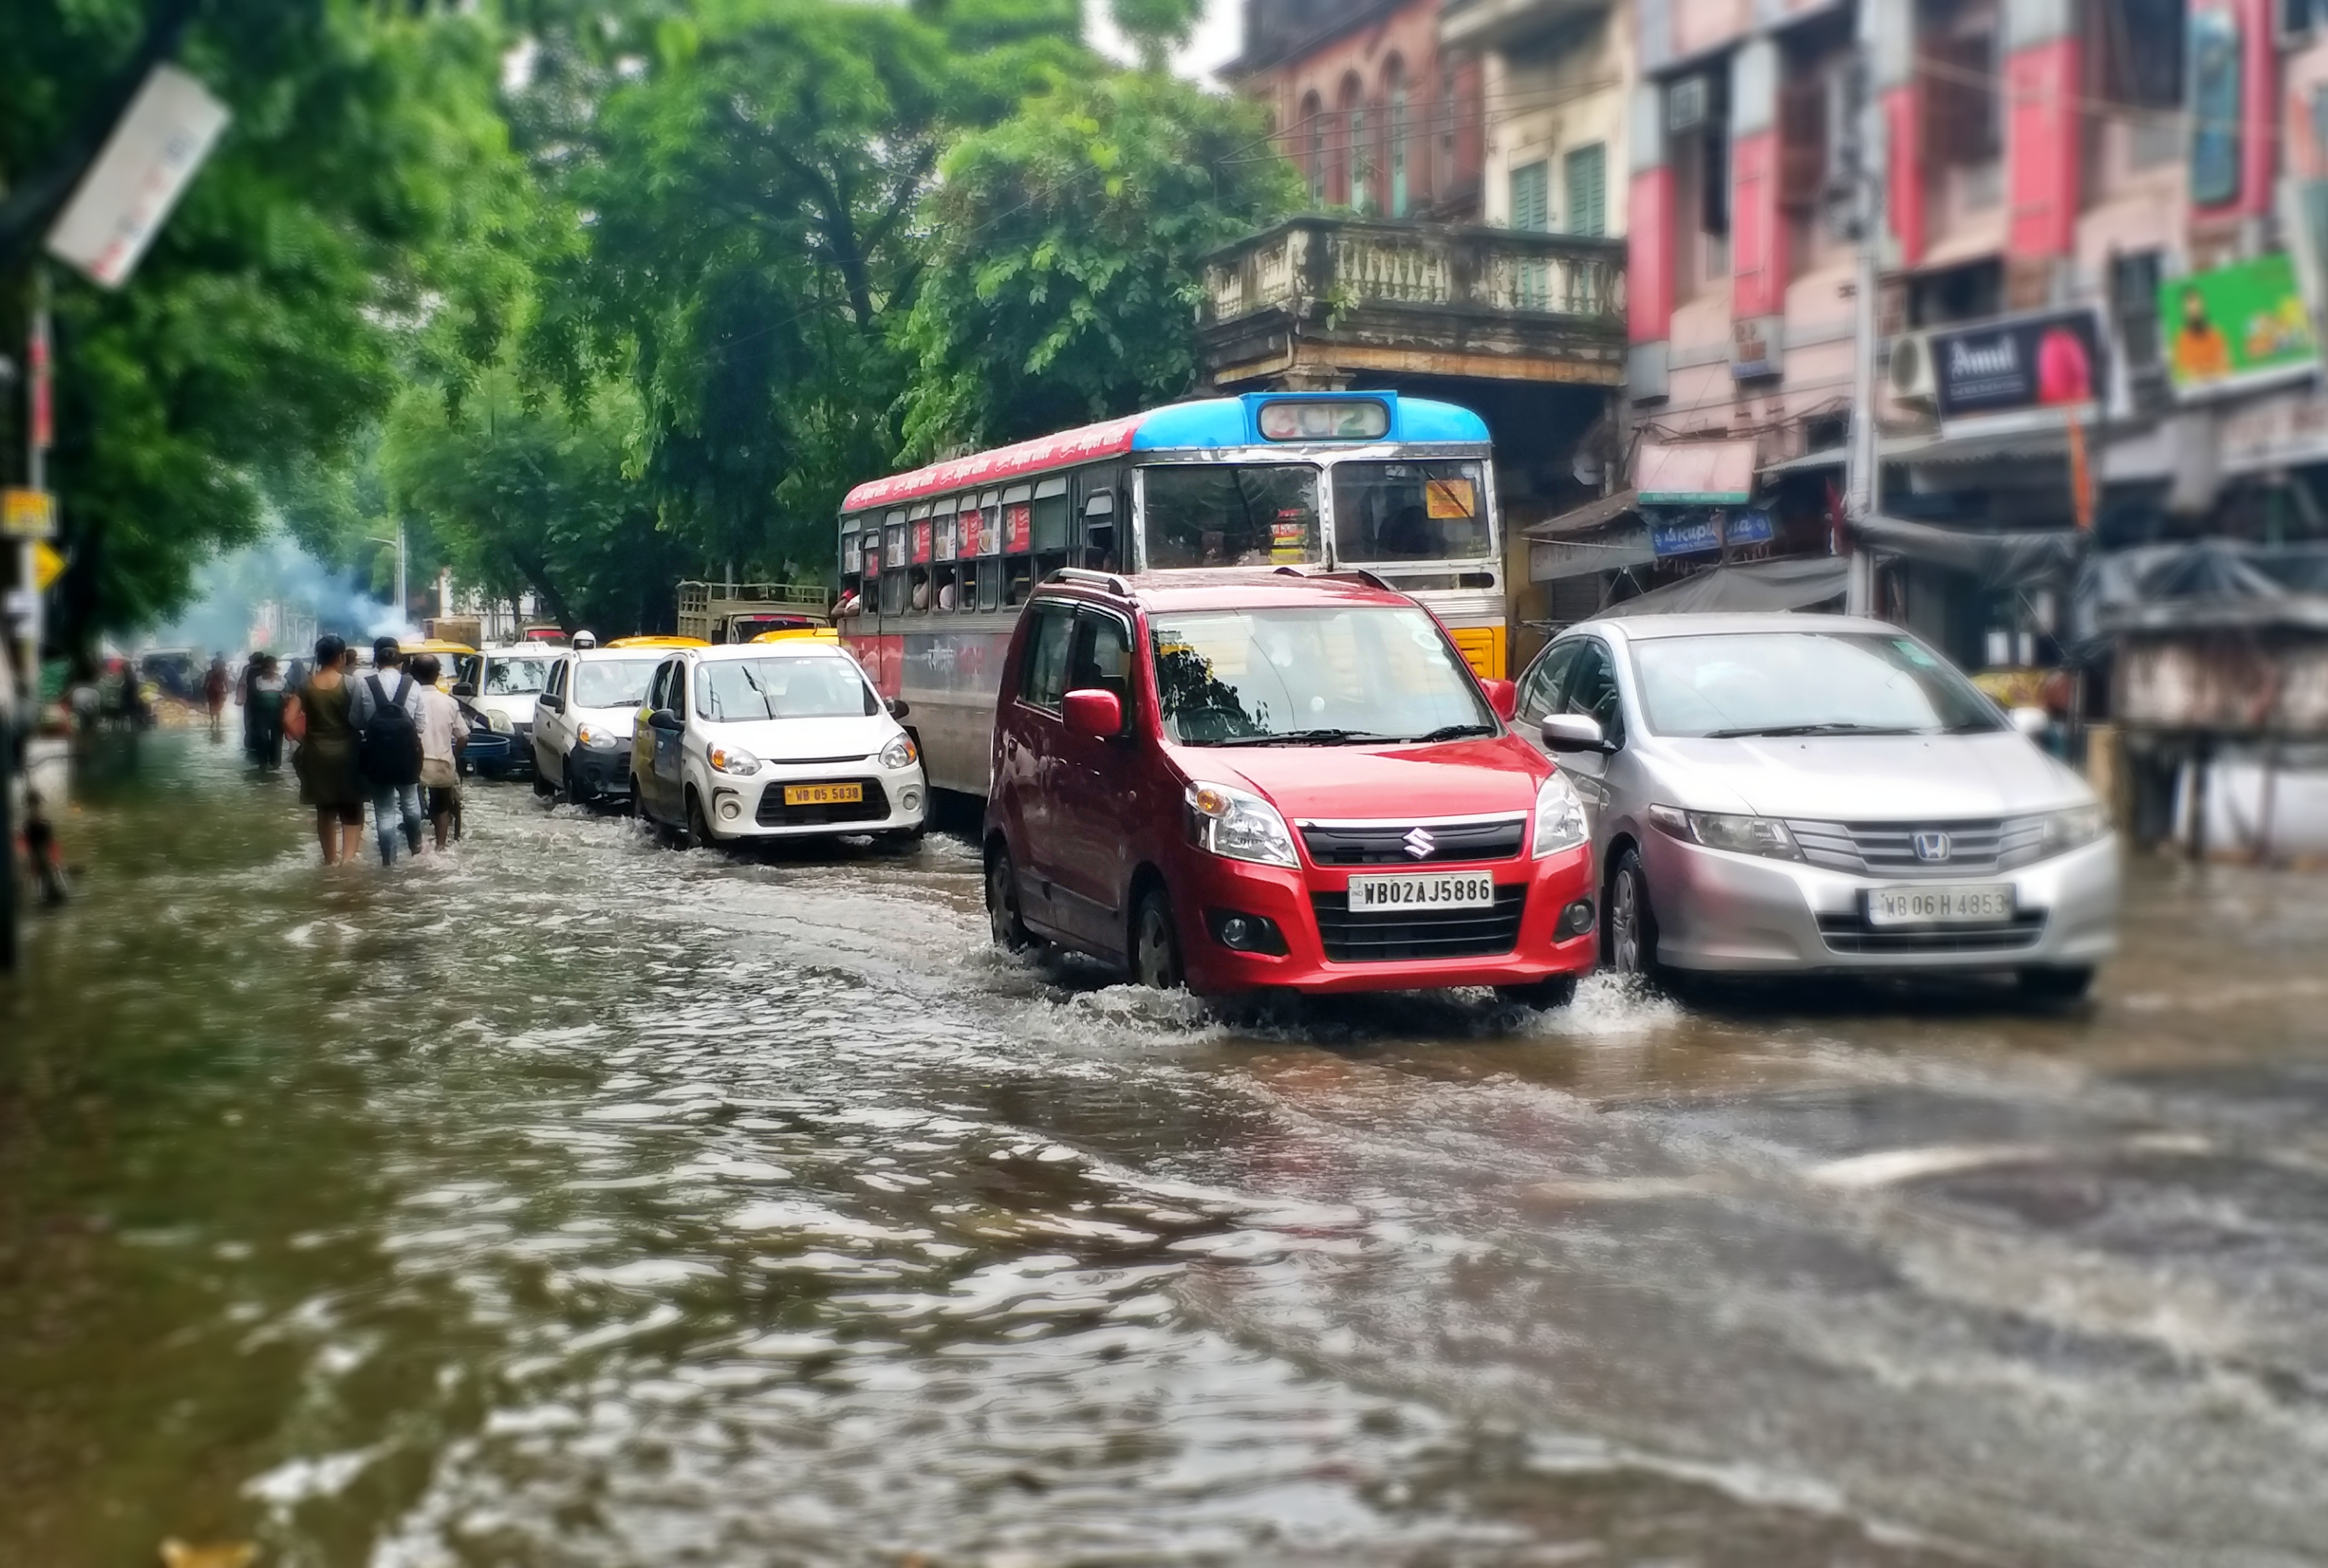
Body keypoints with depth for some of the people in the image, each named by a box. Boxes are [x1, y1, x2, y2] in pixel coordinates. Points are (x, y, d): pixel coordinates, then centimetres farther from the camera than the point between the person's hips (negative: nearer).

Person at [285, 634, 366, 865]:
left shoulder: (306, 686, -1)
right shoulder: (350, 684, -9)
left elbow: (289, 719, -6)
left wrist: (305, 741, 5)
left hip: (317, 755, 3)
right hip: (346, 753, -3)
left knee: (325, 810, 16)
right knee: (351, 809, 4)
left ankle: (331, 859, 25)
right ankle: (348, 857, -12)